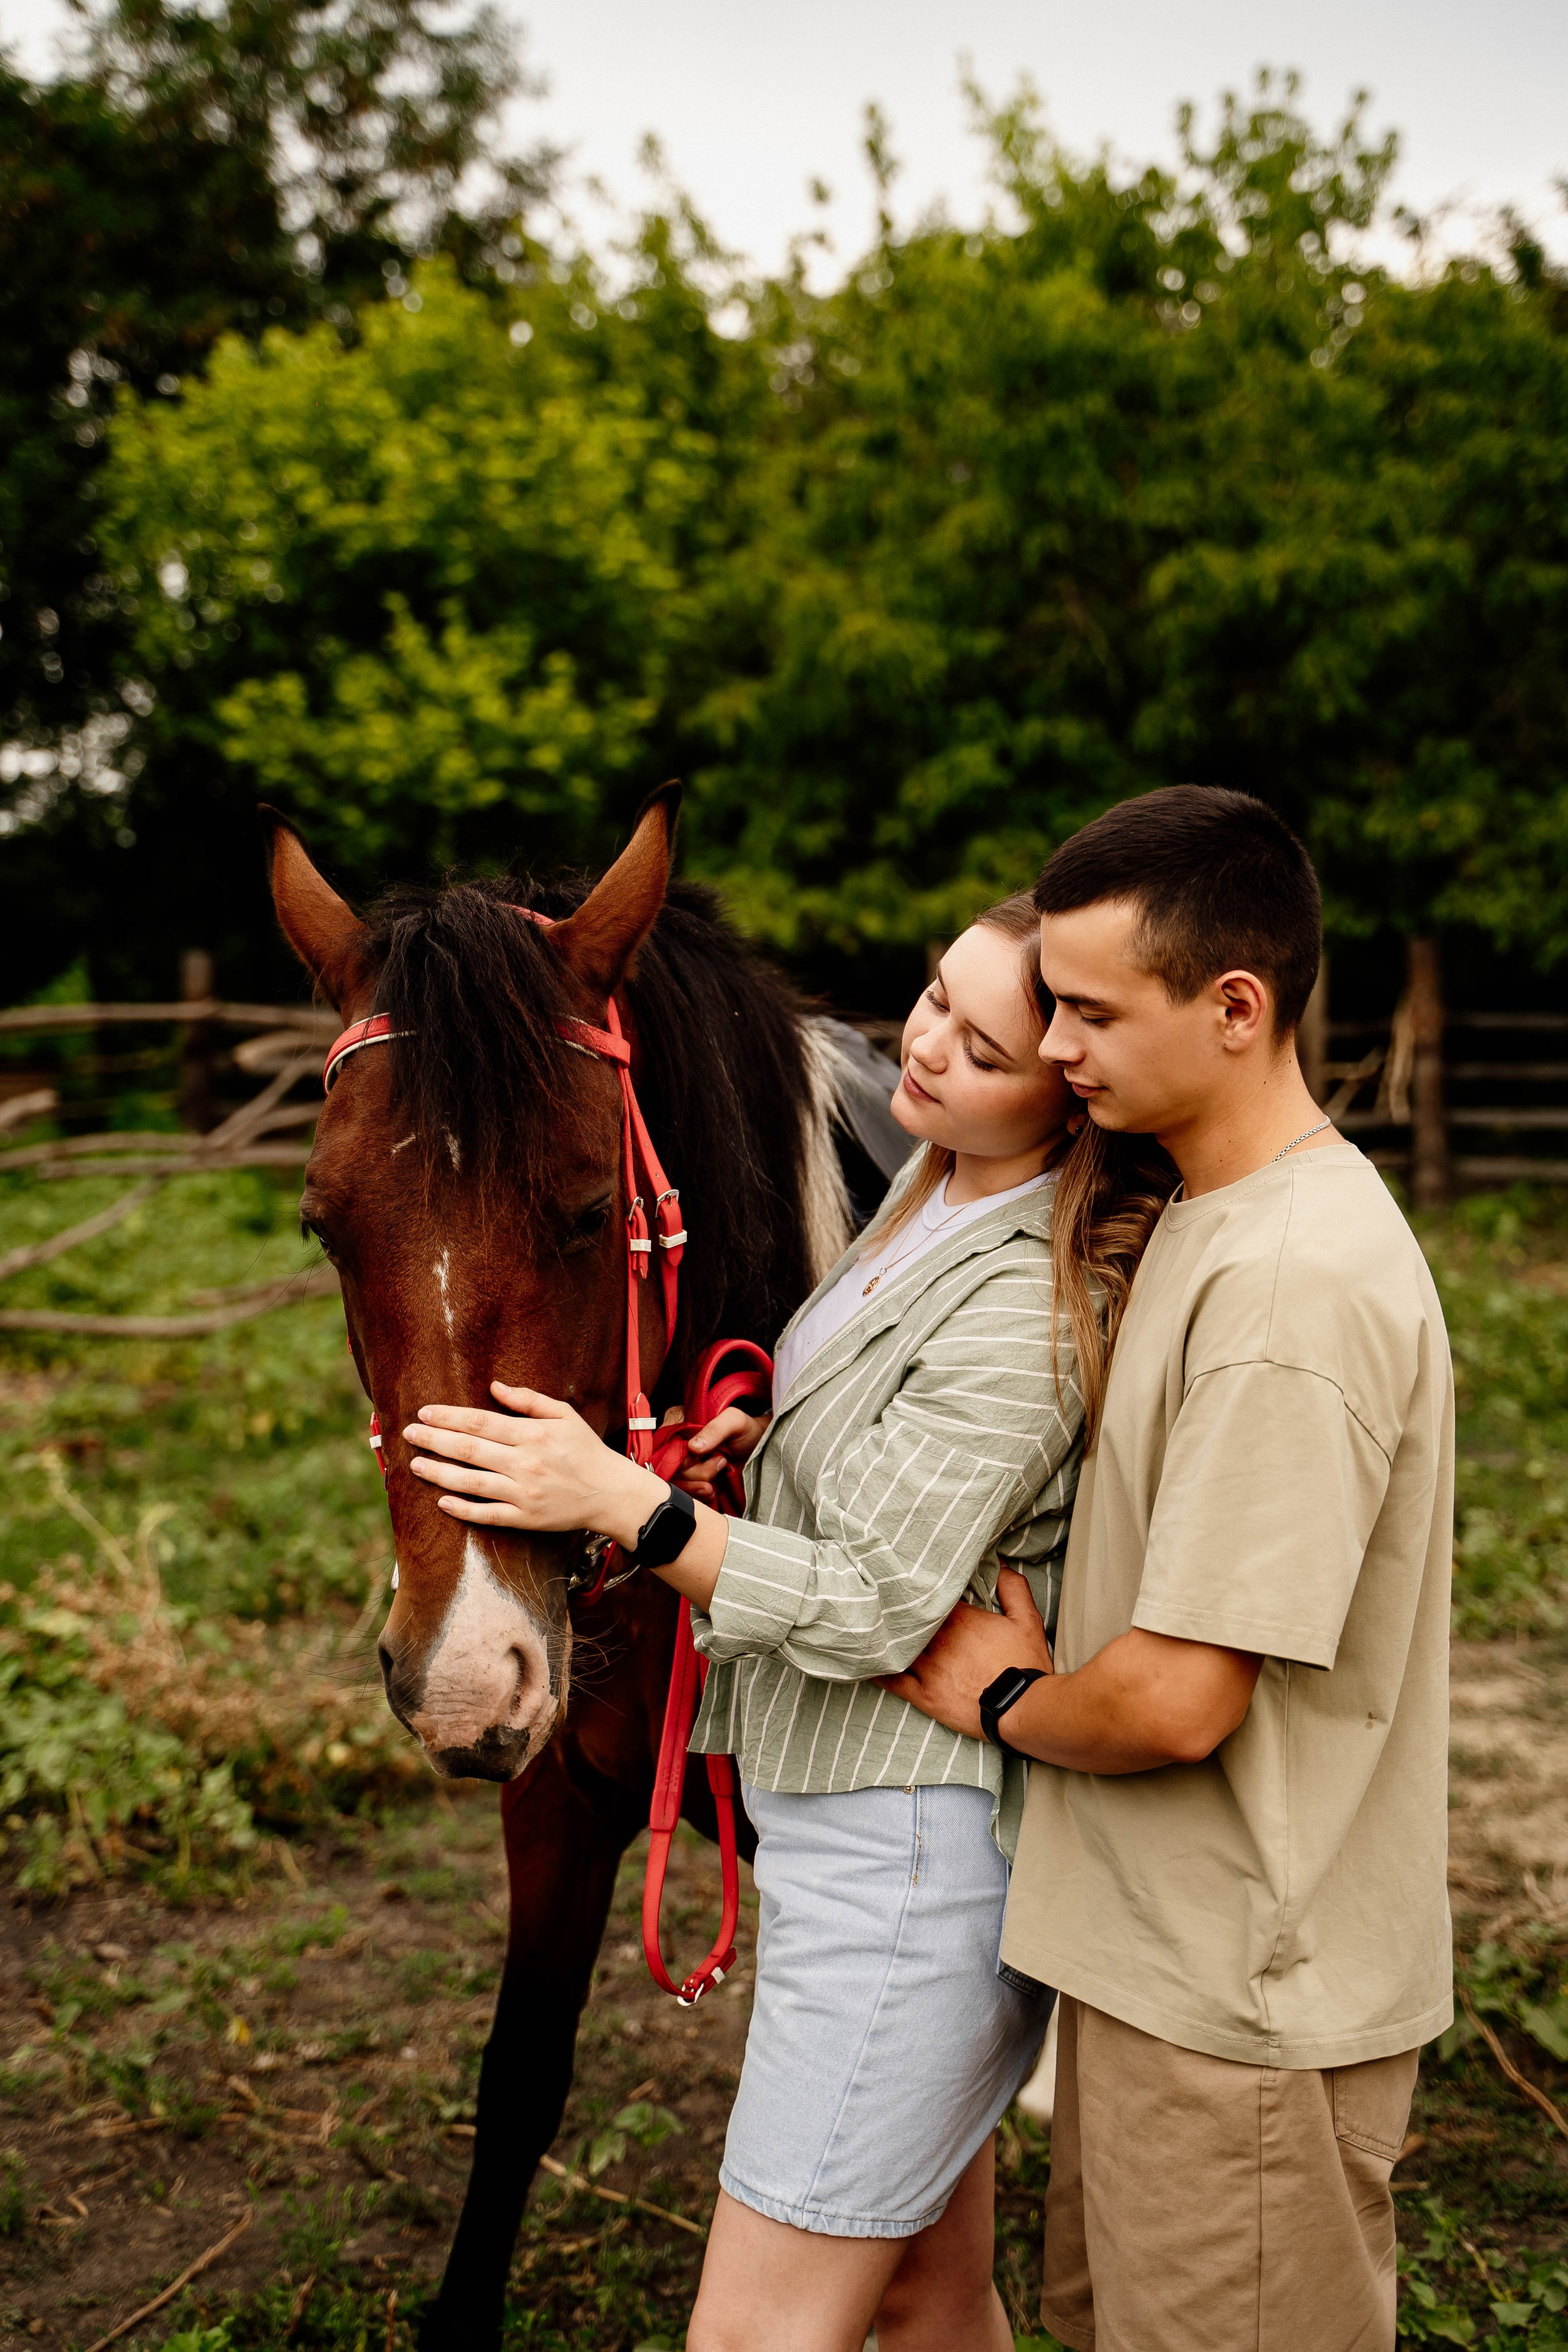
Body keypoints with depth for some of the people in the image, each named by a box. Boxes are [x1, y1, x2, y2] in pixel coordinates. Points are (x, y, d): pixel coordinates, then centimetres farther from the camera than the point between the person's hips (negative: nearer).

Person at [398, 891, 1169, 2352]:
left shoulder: (1027, 1309, -23)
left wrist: (619, 1499, -26)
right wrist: (777, 1437, 5)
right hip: (851, 1814, 10)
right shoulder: (939, 1188, 7)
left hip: (906, 1853, -10)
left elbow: (875, 1610, -23)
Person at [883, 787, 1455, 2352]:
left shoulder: (1296, 1287, -27)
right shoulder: (1215, 1219, 6)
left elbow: (1176, 1702, -28)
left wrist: (1008, 1698, -8)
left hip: (1243, 2004, -9)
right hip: (1165, 1952, 9)